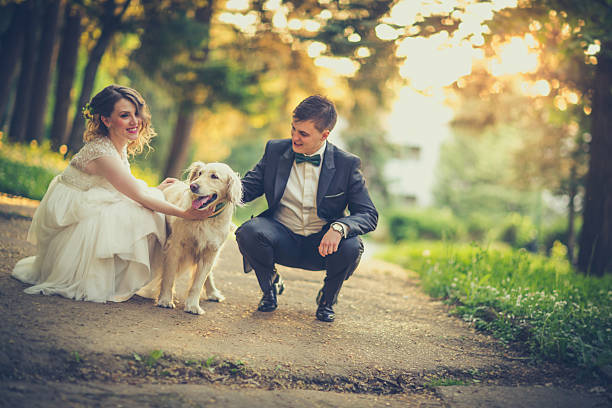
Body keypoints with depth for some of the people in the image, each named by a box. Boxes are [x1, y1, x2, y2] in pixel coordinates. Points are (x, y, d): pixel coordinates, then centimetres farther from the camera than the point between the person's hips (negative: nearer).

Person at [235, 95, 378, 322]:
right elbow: (248, 188, 2)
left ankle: (327, 299, 3)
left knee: (351, 247, -33)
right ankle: (270, 285, 4)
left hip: (321, 246, -1)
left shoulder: (347, 164, -7)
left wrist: (339, 227, -31)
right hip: (282, 241, 1)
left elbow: (369, 215, -10)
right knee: (248, 231, -29)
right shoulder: (275, 150, -1)